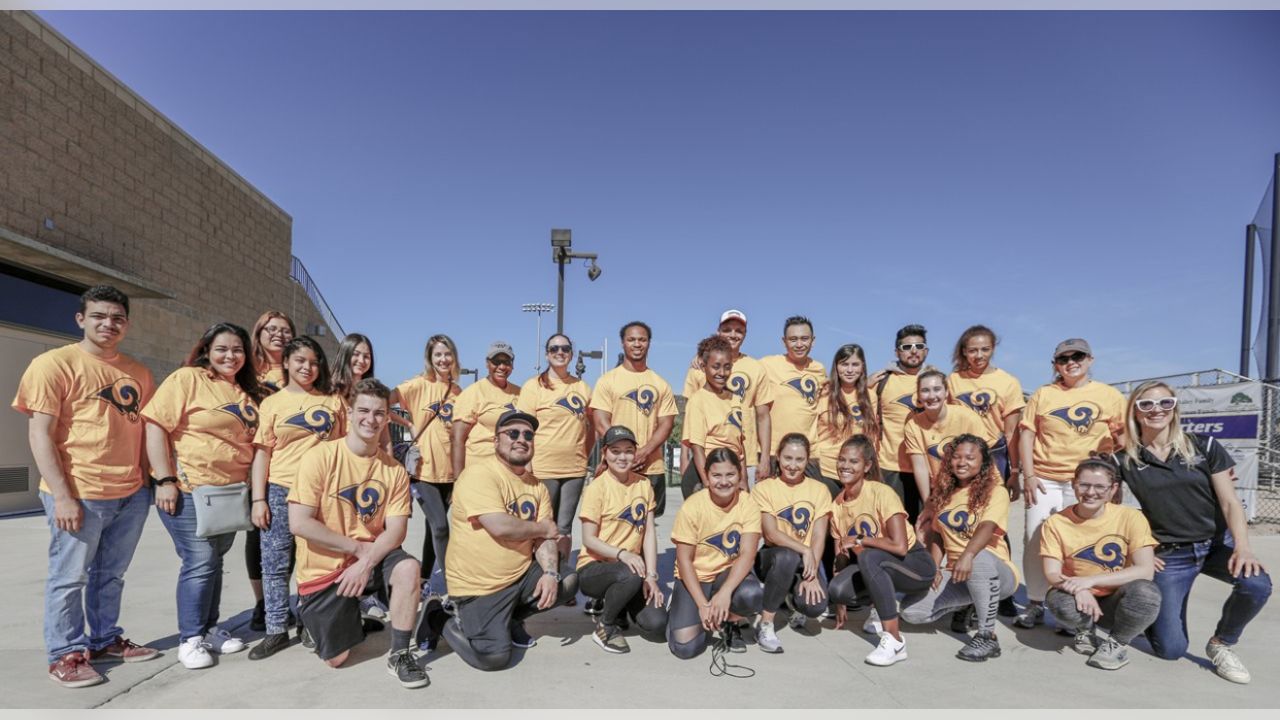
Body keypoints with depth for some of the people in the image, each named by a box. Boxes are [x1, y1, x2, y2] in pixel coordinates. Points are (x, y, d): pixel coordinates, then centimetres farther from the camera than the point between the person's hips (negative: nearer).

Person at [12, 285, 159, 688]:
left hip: (132, 494, 5)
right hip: (80, 496, -5)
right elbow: (39, 434, -10)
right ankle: (65, 655, 20)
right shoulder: (54, 364, -6)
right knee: (69, 578, 6)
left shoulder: (138, 373, 11)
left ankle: (105, 640, 30)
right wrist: (61, 496, -16)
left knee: (111, 575, 16)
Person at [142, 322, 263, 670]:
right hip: (189, 491, -6)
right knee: (200, 563, -4)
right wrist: (165, 480, -18)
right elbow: (155, 426, -13)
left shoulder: (246, 392, 12)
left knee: (214, 562, 14)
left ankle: (209, 628, 27)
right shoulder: (186, 379, -7)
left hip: (231, 493, 6)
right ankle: (190, 639, 10)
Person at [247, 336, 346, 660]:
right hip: (281, 491, -1)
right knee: (276, 563, 3)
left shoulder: (333, 402, 8)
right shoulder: (273, 403, 4)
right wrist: (258, 499, -5)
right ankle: (277, 630, 15)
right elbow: (262, 453, 1)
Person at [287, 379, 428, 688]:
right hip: (323, 568, -2)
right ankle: (312, 612, 37)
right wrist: (358, 548, -17)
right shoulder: (321, 457, -14)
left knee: (408, 567, -30)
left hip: (370, 558, 2)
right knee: (336, 659, 4)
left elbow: (396, 529, -8)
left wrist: (367, 562, -25)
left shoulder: (394, 469, -4)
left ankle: (400, 655, -11)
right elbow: (299, 523, -18)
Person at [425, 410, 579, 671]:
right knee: (494, 656, -16)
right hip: (478, 586, -7)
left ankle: (510, 619, 17)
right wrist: (543, 527, -12)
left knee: (568, 580, -4)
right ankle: (442, 620, 12)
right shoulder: (479, 473, -18)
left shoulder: (536, 486, 7)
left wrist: (550, 573, -19)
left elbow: (544, 539, 1)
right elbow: (500, 527, -28)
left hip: (522, 575, 7)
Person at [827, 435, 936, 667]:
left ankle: (894, 641, -26)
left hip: (916, 565, -5)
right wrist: (841, 603, 2)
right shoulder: (837, 504, -1)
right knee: (838, 588, -23)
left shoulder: (882, 493, -20)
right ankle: (883, 606, 10)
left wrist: (859, 539, -21)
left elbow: (900, 546, -28)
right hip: (879, 568, 6)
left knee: (868, 557, -35)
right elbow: (840, 558, 2)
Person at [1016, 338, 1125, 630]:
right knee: (1035, 541, 1)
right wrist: (1029, 476, -4)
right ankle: (1035, 605, 13)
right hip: (1044, 481, 1)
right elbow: (1026, 435, 4)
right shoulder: (1043, 394, 6)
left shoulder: (1110, 395, 5)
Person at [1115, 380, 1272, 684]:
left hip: (1217, 543, 2)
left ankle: (1221, 644, -2)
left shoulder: (1205, 447, -2)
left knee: (1257, 584, -32)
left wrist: (1243, 546, -20)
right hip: (1169, 555, -1)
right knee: (1170, 649, -8)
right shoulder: (1124, 460, -4)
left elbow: (1230, 502, -5)